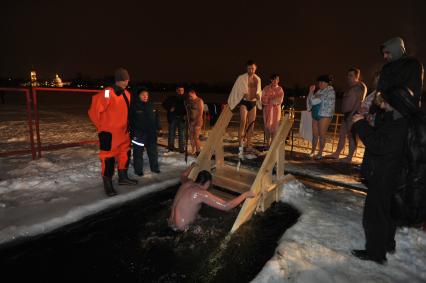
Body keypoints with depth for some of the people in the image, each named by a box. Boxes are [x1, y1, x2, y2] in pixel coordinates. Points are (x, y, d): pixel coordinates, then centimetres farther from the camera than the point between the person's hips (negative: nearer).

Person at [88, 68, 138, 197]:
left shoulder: (127, 94, 7)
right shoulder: (107, 93, -18)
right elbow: (94, 111, -16)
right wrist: (102, 126, -7)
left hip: (123, 132, 8)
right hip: (109, 133, -8)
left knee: (125, 154, 17)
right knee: (108, 158, 1)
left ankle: (123, 177, 35)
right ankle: (108, 184, 14)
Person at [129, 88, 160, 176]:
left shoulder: (151, 105, 10)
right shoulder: (134, 106, -6)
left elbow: (156, 118, 16)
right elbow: (130, 119, -8)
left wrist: (158, 128, 10)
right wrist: (132, 131, -14)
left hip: (151, 132, 5)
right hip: (138, 133, -5)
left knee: (153, 151, 12)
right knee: (138, 152, 4)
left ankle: (154, 167, 25)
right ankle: (138, 169, 14)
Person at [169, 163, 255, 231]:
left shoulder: (187, 183, -1)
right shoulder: (201, 193, -25)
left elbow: (183, 176, 26)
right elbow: (226, 206, -27)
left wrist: (191, 166, 40)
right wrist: (245, 194, -18)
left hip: (171, 223, 8)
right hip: (181, 229, -8)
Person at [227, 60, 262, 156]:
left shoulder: (258, 79, 12)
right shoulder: (241, 78, -4)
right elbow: (235, 91, -2)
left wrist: (259, 95, -2)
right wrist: (229, 103, -4)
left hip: (253, 103, 5)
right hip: (244, 102, -5)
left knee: (251, 125, 7)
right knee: (243, 123, -16)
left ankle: (248, 146, 17)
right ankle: (240, 145, -13)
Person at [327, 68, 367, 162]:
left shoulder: (360, 86, -6)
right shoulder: (350, 87, 23)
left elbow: (359, 101, -16)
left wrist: (352, 113, -23)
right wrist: (346, 114, 15)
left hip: (353, 114, -10)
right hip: (347, 114, 10)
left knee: (351, 135, -8)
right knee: (342, 134, 10)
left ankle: (349, 157, -3)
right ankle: (336, 154, 16)